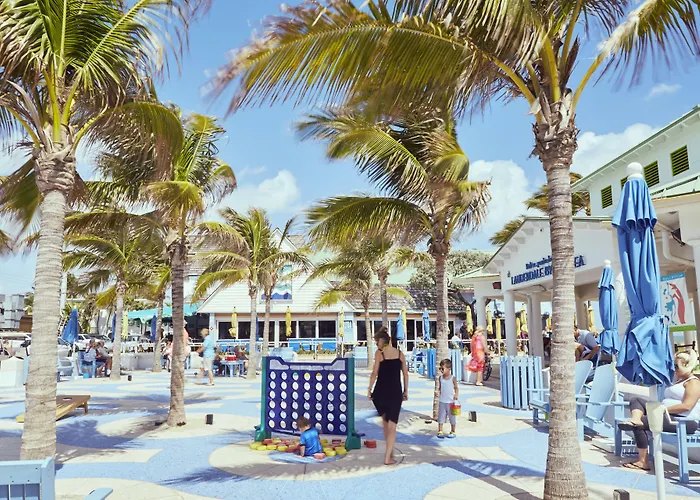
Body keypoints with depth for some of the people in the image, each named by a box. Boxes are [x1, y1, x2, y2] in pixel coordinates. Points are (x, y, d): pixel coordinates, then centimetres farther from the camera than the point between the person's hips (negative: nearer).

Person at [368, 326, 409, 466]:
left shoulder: (379, 353, -6)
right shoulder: (400, 353, 5)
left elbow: (375, 373, -9)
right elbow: (405, 373, 6)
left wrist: (369, 389, -1)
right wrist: (405, 391, 14)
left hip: (381, 391, -1)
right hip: (396, 392, 1)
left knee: (385, 421, 22)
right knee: (392, 425, 4)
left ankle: (390, 451, 29)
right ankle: (388, 457, -2)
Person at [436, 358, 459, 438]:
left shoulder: (453, 378, -8)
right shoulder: (441, 378, 3)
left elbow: (456, 388, -2)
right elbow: (440, 388, 9)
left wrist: (456, 395, -19)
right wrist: (438, 393, -9)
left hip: (451, 401, -3)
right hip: (442, 401, 3)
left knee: (452, 417, 8)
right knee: (441, 417, 7)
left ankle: (453, 432, 20)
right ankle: (440, 431, 15)